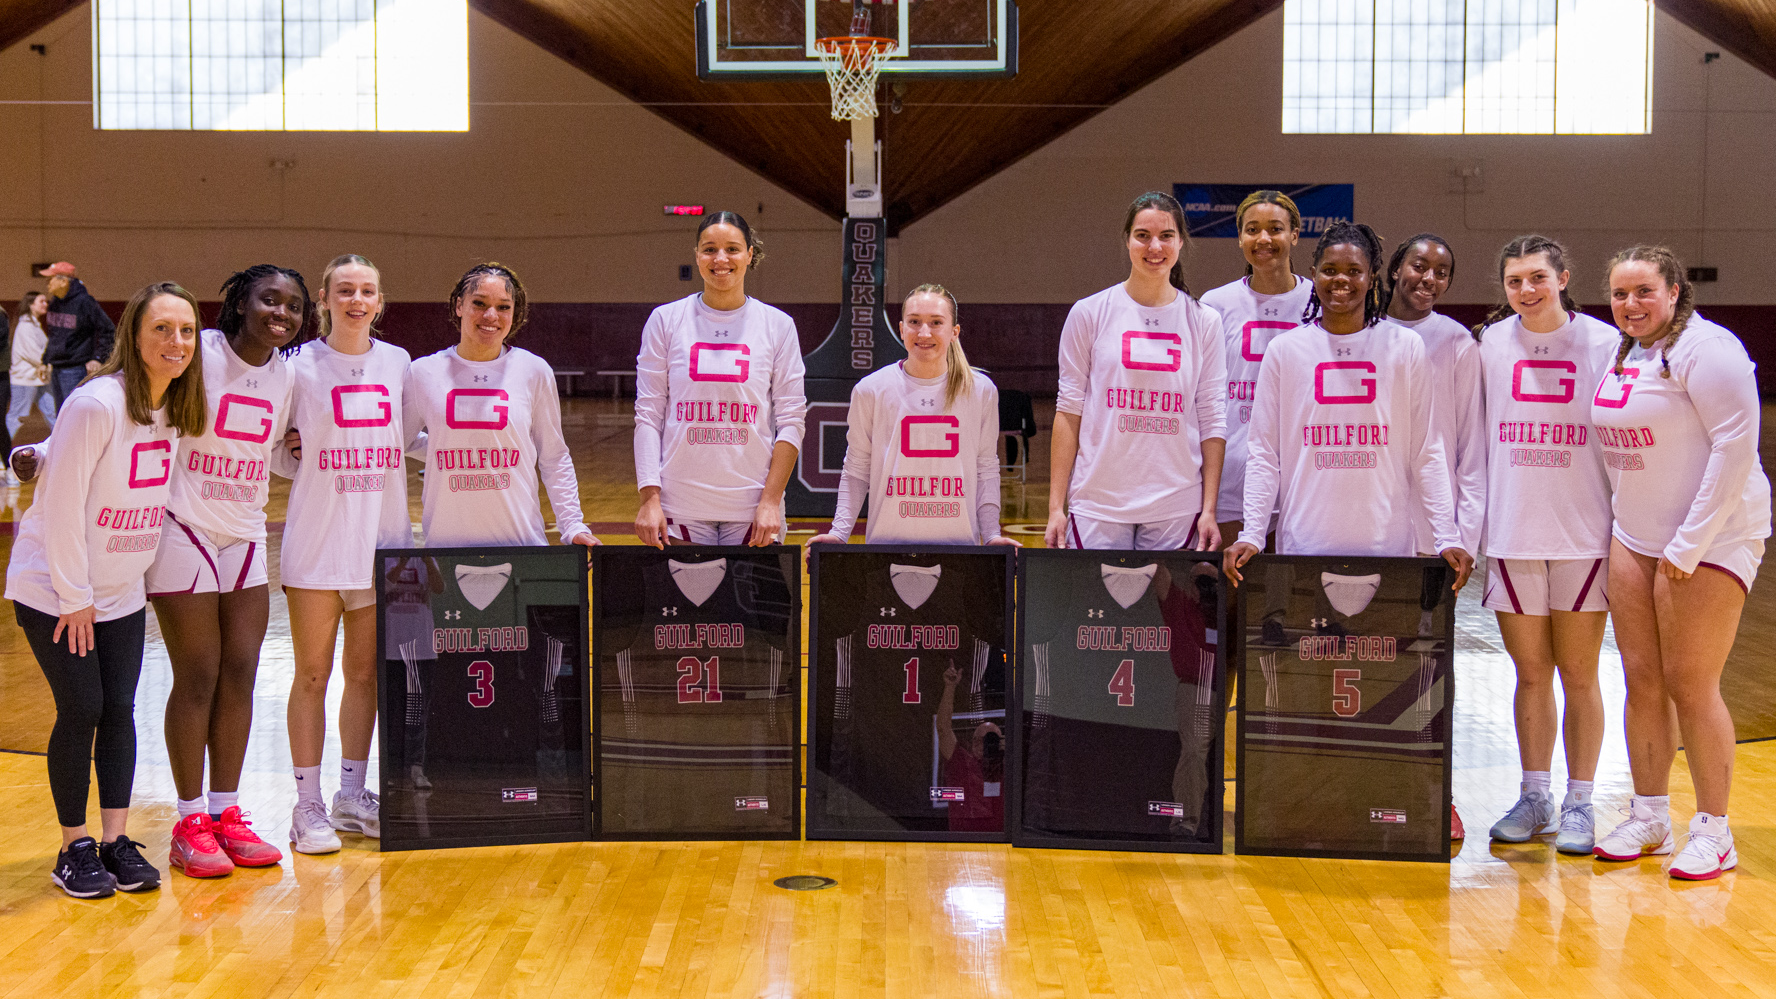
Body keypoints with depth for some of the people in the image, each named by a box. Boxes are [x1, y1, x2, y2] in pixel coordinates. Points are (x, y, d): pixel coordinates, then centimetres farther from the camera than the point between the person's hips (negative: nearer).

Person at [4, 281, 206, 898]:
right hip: (53, 590, -6)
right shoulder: (96, 404, -22)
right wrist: (74, 596, -15)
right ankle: (75, 848, 8)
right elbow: (62, 504, -19)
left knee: (119, 709, 4)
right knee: (81, 710, -5)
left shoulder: (175, 409, 0)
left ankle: (117, 841, 12)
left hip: (122, 592, 6)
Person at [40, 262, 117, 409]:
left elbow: (107, 331, -9)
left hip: (76, 370, -8)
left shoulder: (84, 302, -12)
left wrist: (98, 358, -12)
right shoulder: (54, 302, 11)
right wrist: (45, 361, 19)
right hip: (56, 369, 8)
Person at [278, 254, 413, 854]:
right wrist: (301, 461, -14)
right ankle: (308, 805, 9)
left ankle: (352, 796, 22)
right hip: (316, 543, -3)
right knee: (313, 675, 2)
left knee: (365, 672, 11)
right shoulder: (300, 365, -3)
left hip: (381, 541, 3)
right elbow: (272, 450, 2)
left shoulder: (397, 364, 6)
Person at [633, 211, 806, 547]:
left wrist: (771, 501, -6)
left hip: (752, 509, 0)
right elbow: (648, 416, 3)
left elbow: (791, 421, 3)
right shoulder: (665, 320, 4)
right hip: (680, 506, 0)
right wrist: (649, 499, -5)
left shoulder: (778, 325, 4)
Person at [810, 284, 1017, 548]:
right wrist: (838, 533, -2)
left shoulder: (981, 391, 6)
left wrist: (992, 535, 1)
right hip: (887, 541, -1)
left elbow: (986, 470, 10)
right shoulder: (870, 390, 2)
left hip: (958, 543, 1)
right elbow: (856, 472, 7)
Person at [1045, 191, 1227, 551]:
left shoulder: (1204, 322, 6)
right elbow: (1069, 410, 3)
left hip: (1177, 507, 1)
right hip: (1097, 504, -1)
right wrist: (1056, 507, -1)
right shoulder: (1090, 314, 2)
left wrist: (1209, 510, 1)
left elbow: (1212, 420, 6)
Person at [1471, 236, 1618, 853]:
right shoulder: (1489, 345, 4)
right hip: (1512, 533, 2)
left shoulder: (1603, 344, -2)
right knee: (1531, 674, 8)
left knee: (1578, 675, 4)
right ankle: (1535, 798, 20)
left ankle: (1579, 803, 14)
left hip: (1584, 534, -2)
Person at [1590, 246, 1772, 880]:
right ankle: (1649, 818, 19)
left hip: (1710, 541, -7)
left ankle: (1714, 833, 7)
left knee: (1690, 685, -4)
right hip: (1633, 538, 7)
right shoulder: (1620, 355, 10)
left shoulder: (1703, 347, -14)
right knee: (1641, 679, 7)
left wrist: (1689, 546, -18)